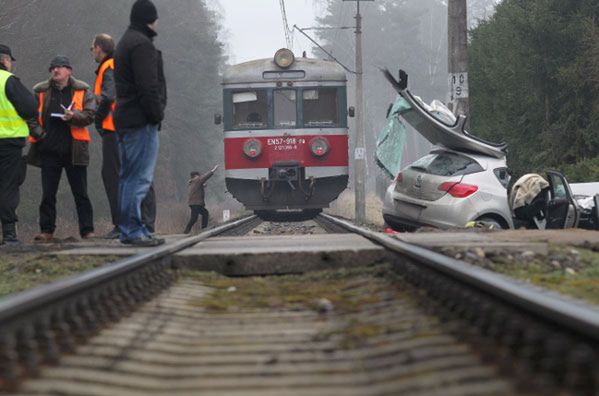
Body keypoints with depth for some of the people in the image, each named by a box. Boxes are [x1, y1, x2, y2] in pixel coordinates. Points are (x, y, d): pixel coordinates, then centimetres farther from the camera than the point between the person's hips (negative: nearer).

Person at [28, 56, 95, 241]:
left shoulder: (82, 91, 3)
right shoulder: (40, 91, 8)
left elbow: (89, 115, -6)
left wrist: (73, 116, -23)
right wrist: (37, 131, -7)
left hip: (74, 149, -2)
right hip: (49, 149, 2)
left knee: (80, 193, 3)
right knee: (48, 193, 4)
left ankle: (87, 230, 6)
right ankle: (47, 231, 10)